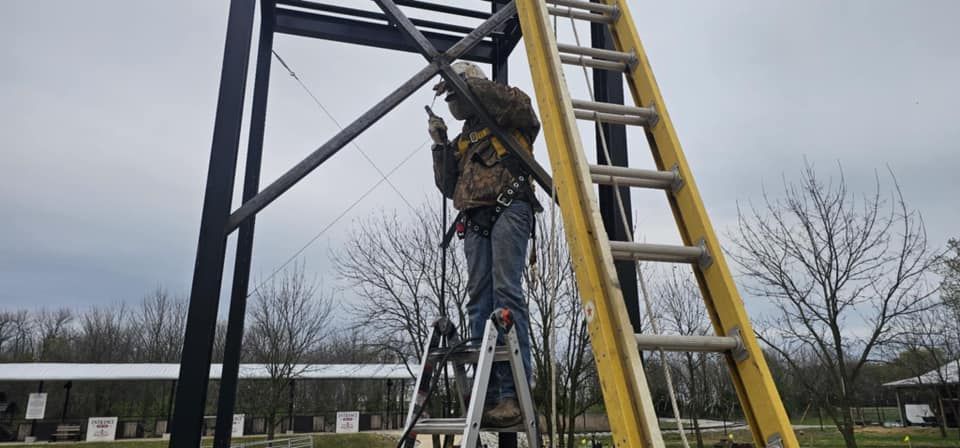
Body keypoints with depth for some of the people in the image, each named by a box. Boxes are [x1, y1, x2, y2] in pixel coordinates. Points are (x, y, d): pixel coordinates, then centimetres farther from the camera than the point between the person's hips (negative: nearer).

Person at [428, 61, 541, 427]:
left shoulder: (509, 120, 15)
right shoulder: (463, 140, 31)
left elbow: (520, 104, -9)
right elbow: (449, 186, 24)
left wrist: (472, 82, -2)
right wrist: (440, 145, 12)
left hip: (508, 210, -6)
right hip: (475, 220, 6)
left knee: (506, 293, -19)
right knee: (479, 301, -6)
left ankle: (514, 392, -23)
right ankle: (490, 394, -8)